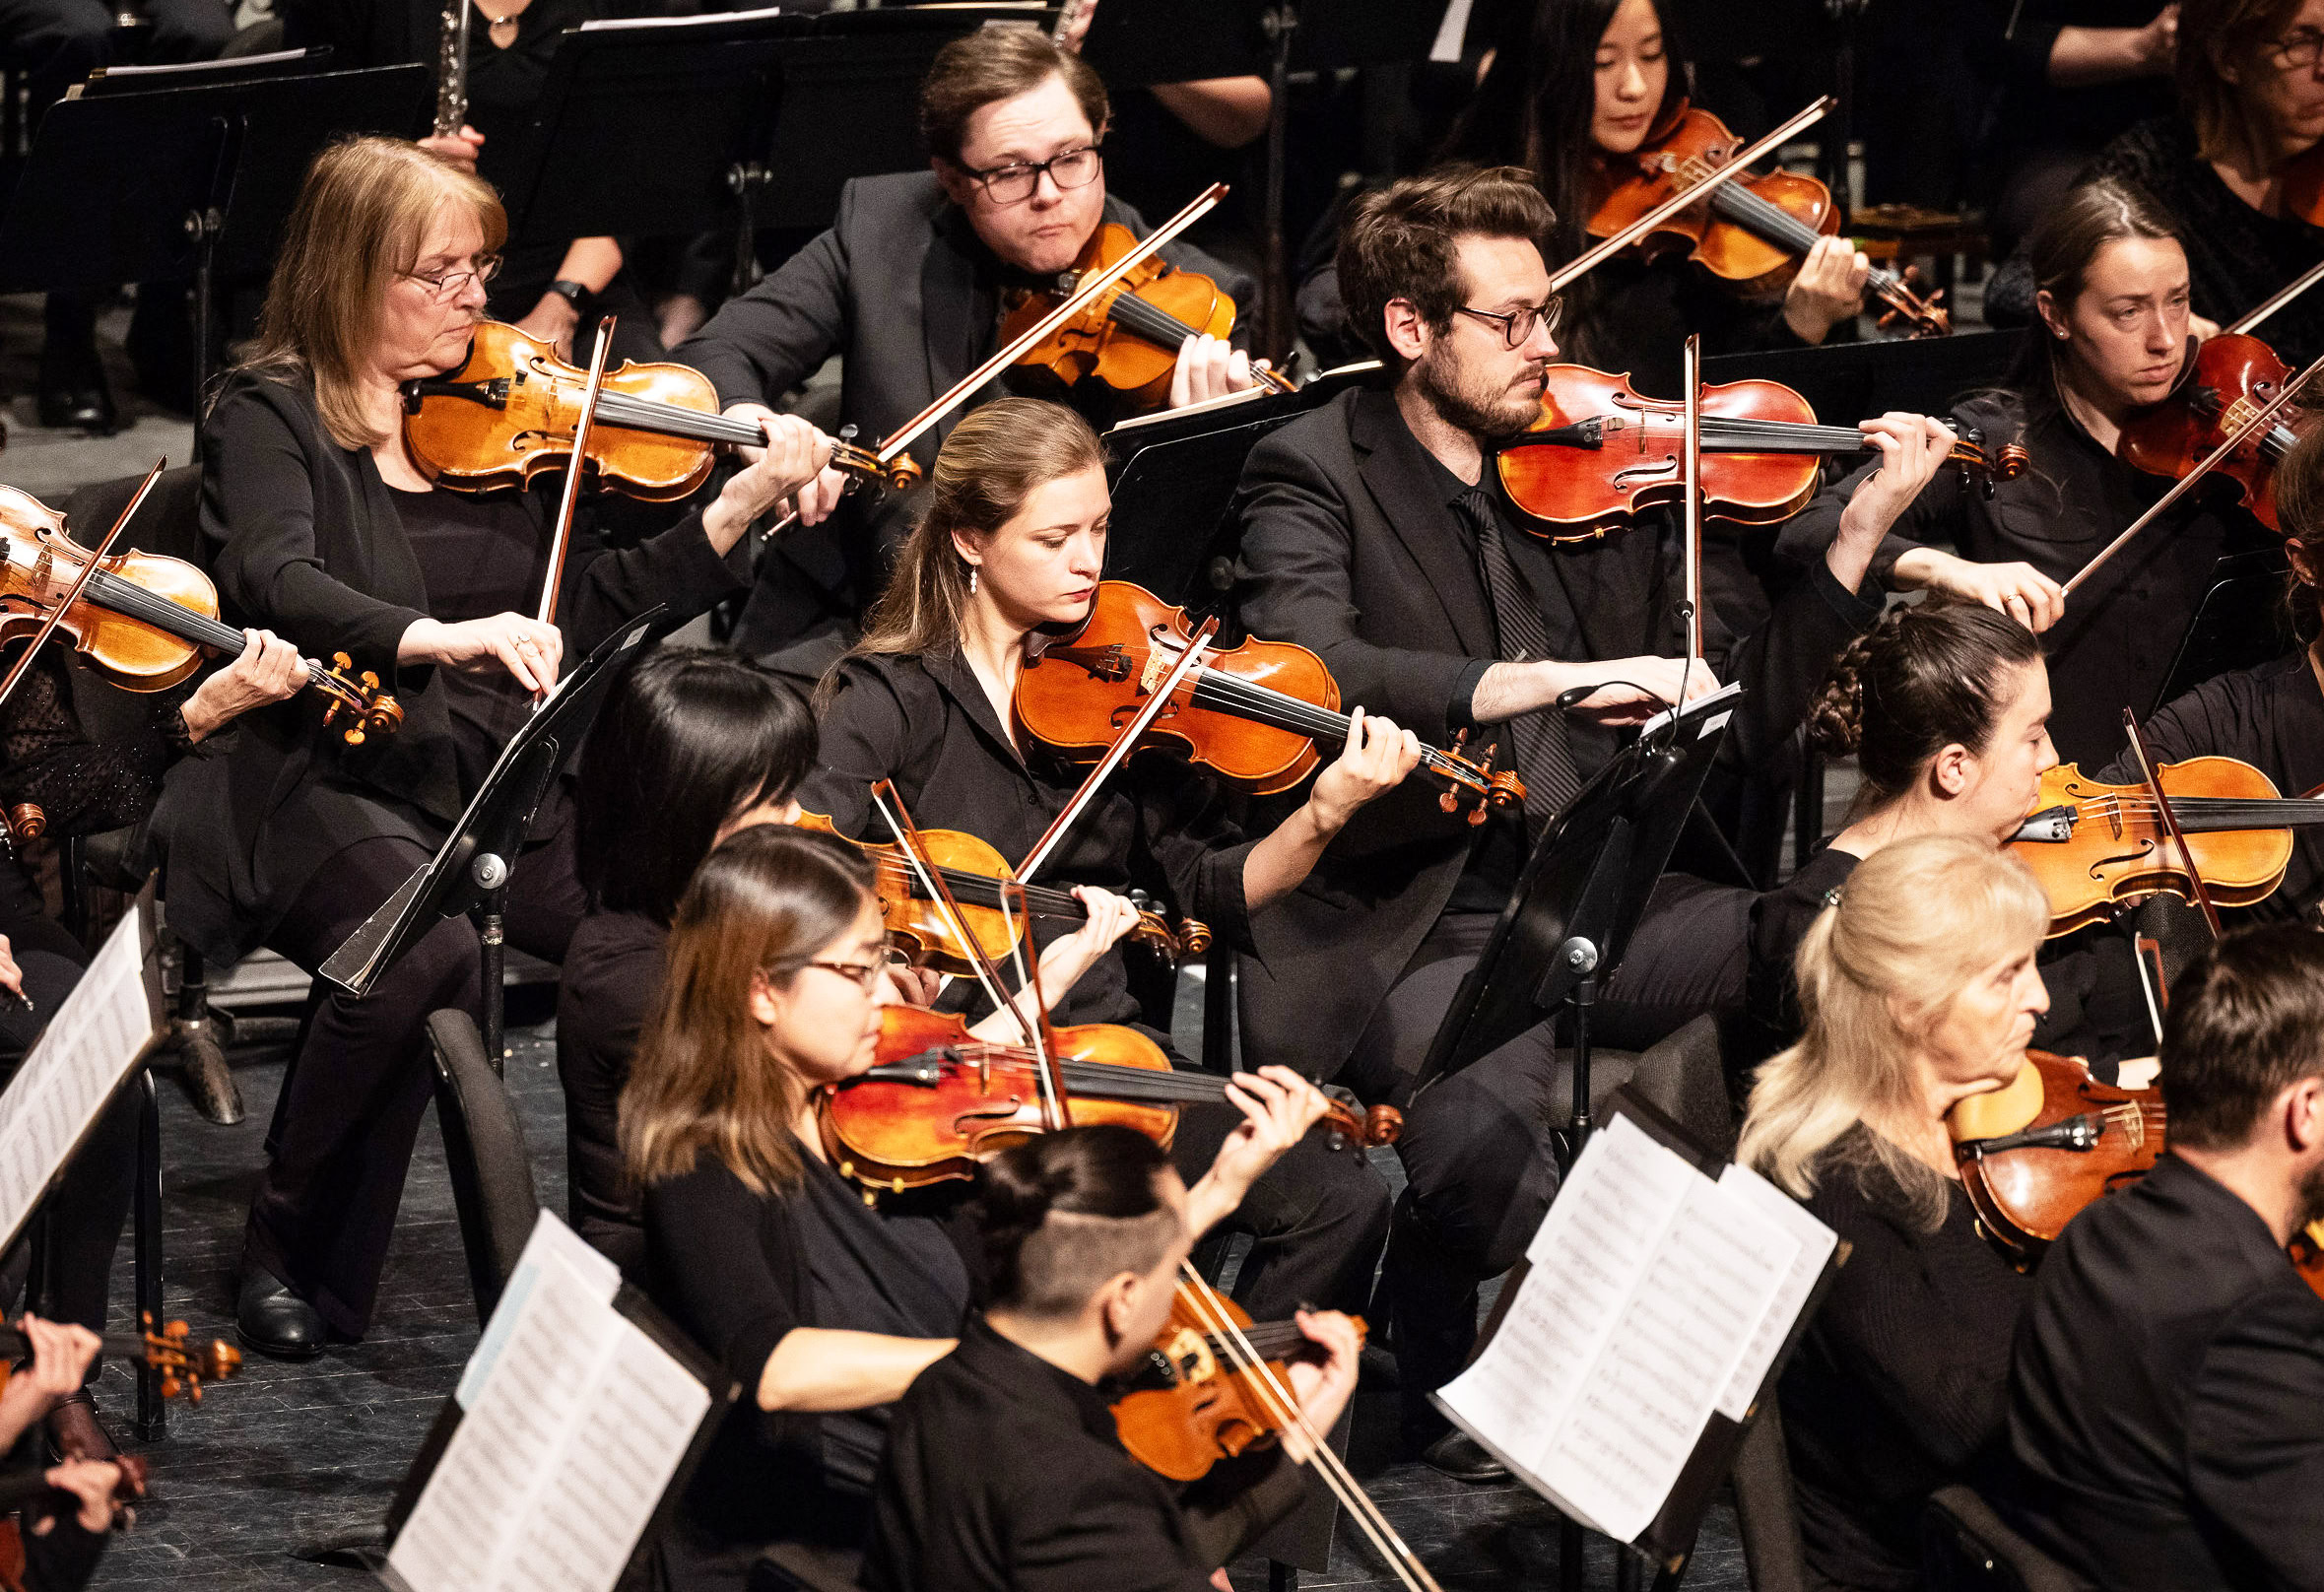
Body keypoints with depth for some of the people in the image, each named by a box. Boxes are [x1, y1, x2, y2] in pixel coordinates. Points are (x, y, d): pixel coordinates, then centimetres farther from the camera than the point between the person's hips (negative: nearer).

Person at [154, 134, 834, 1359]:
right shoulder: (271, 417, -1)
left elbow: (602, 604, 11)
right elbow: (276, 585, -20)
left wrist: (746, 502, -1)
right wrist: (435, 636, -37)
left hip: (501, 776, 4)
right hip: (327, 784, -4)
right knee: (420, 950, -35)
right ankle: (293, 1251, -11)